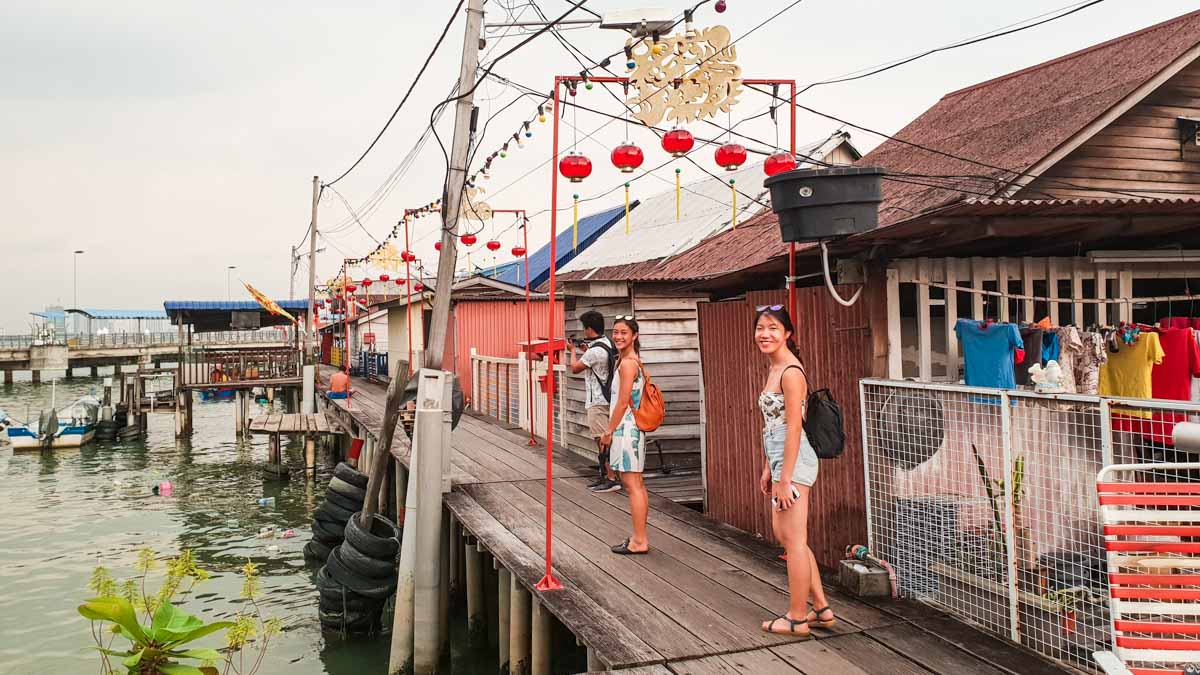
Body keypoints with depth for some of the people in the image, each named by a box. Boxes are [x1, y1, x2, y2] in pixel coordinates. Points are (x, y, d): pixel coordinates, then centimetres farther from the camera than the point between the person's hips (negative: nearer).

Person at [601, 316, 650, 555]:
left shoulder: (627, 363, -15)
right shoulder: (635, 360, 15)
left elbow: (623, 402, -18)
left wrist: (608, 431, -11)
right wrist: (612, 428, 23)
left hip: (626, 428, -10)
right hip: (634, 428, 10)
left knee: (632, 485, -7)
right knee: (637, 484, 13)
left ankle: (639, 541, -4)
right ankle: (640, 537, 20)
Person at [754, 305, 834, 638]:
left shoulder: (791, 372, -16)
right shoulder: (774, 368, 14)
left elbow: (793, 428, -19)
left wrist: (784, 479, -19)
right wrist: (767, 469, 18)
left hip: (793, 461, -11)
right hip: (780, 460, 11)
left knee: (794, 539, -1)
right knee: (784, 534, 17)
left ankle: (798, 619, 12)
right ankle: (821, 608, 27)